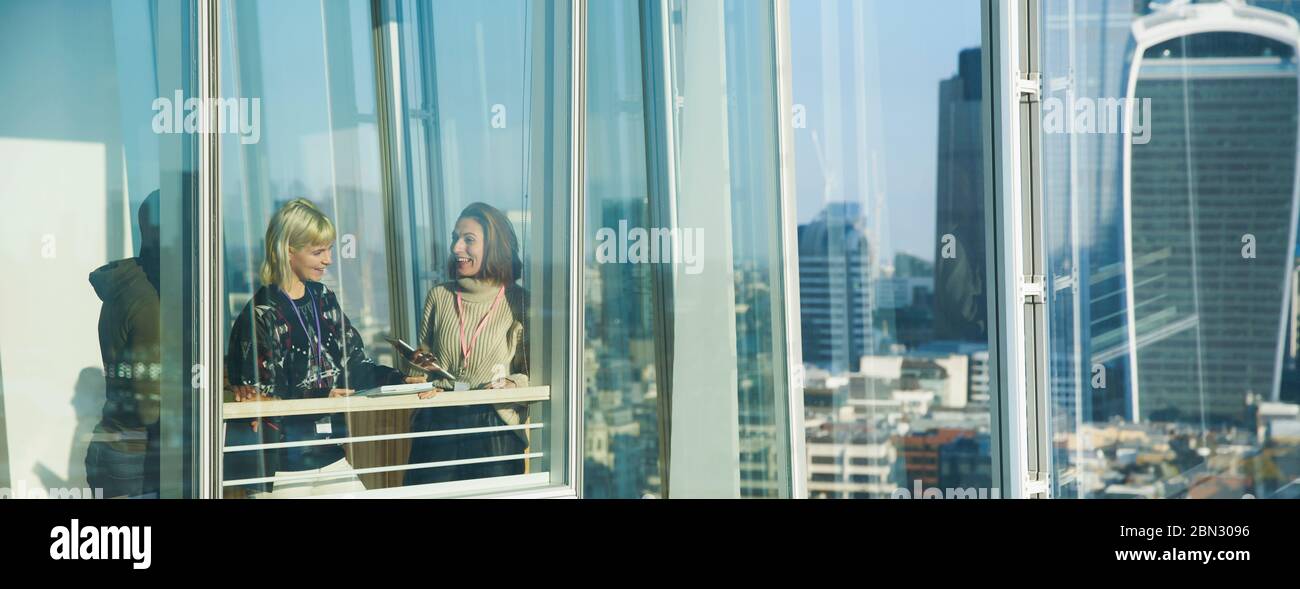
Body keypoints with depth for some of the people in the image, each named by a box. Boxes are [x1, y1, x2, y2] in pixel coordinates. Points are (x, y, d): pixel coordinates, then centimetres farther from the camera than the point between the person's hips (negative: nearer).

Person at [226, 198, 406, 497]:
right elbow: (260, 397, -15)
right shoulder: (262, 313, -11)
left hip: (329, 454, 7)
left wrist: (402, 381, -7)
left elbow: (356, 364, 10)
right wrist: (322, 401, -28)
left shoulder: (324, 300, 10)